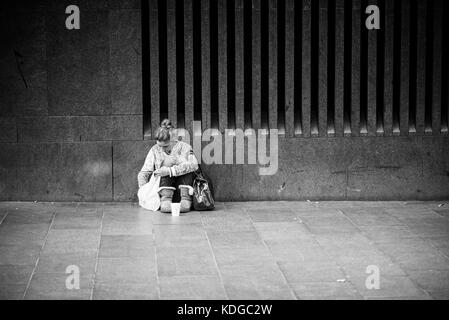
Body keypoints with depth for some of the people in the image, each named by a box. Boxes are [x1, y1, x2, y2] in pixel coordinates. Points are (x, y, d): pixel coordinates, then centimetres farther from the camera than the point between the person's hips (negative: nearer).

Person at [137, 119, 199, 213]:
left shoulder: (183, 147, -2)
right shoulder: (155, 150, 5)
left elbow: (194, 165, -22)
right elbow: (143, 173, 2)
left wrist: (170, 171, -32)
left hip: (182, 184, -1)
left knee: (182, 159, -22)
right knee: (168, 160, -22)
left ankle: (185, 198, -34)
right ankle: (166, 199, -40)